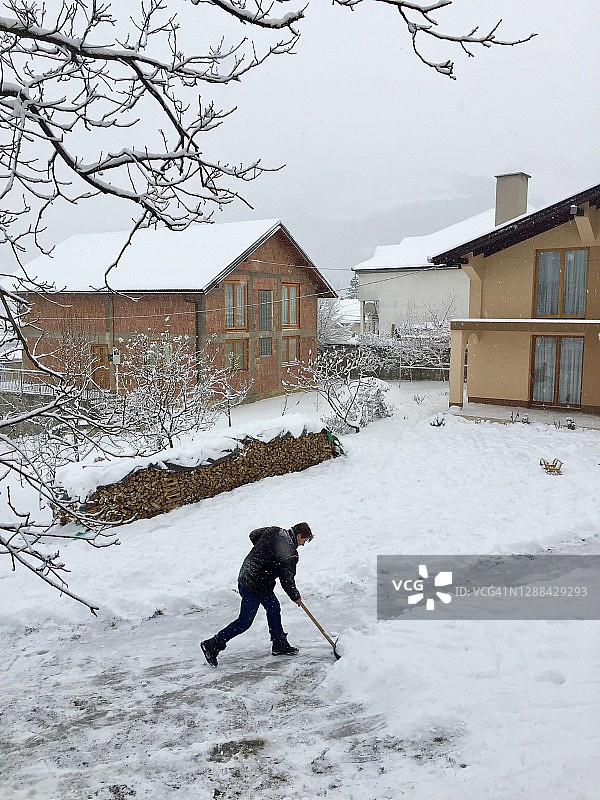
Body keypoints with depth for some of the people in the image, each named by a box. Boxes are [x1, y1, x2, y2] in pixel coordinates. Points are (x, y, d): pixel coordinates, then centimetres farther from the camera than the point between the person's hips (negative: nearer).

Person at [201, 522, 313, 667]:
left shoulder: (273, 531, 2)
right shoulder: (289, 553, -20)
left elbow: (253, 535, 18)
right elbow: (287, 580, -15)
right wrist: (296, 597, 3)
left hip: (246, 575, 10)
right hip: (253, 587, -10)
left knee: (274, 608, 18)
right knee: (244, 622, 0)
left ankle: (280, 645, 27)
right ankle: (213, 645, 7)